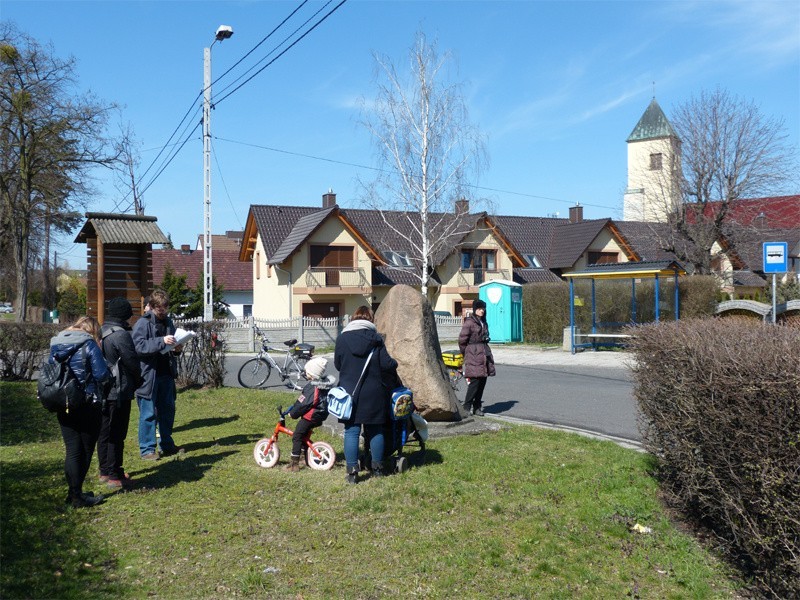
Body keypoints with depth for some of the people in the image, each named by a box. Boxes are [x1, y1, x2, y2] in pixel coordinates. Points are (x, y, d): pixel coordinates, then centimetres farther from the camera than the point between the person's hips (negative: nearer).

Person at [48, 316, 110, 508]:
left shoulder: (56, 343, 9)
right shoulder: (89, 344, -10)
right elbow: (102, 374, -14)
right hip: (87, 405, -5)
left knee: (72, 449, 9)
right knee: (86, 449, 7)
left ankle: (74, 492, 12)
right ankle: (77, 496, 11)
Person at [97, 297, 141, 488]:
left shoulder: (101, 332, 8)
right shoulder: (120, 335, -19)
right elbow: (132, 362, -16)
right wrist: (137, 380, 3)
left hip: (102, 391, 9)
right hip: (119, 392, -9)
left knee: (104, 432, 16)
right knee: (116, 434, -2)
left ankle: (105, 471, 26)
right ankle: (115, 476, 2)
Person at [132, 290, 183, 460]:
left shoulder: (168, 322, 12)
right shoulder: (143, 323, -9)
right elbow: (139, 345, -21)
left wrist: (176, 346, 1)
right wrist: (161, 341, -28)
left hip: (166, 374, 7)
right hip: (149, 374, -7)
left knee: (168, 410, 14)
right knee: (148, 413, -1)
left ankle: (167, 445, 27)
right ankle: (146, 449, 8)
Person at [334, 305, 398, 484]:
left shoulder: (342, 338, -3)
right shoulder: (376, 338, -4)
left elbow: (337, 364, 5)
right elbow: (386, 363, -9)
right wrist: (394, 364, 13)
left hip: (350, 391, 0)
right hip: (374, 393, 1)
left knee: (351, 431, 3)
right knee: (375, 430, 13)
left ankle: (352, 471, 1)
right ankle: (377, 467, 22)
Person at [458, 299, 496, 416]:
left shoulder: (483, 322, 17)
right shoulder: (469, 322, -8)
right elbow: (462, 340, -8)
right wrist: (466, 354, 1)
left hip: (484, 354, 8)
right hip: (474, 356, -8)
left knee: (482, 381, 7)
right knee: (475, 380, -12)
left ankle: (477, 407, 15)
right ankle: (466, 407, -3)